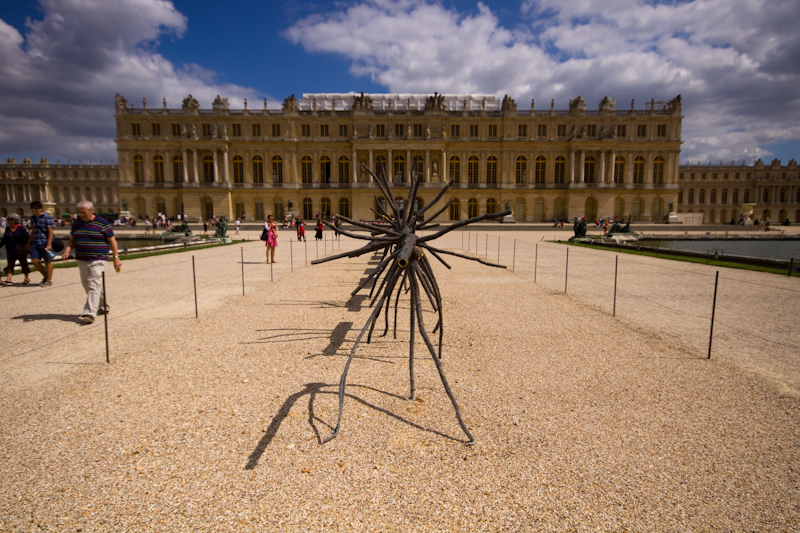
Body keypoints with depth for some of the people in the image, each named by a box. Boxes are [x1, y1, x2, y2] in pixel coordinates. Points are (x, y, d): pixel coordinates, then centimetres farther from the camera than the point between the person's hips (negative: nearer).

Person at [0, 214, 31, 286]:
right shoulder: (8, 229, 9)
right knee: (10, 264, -2)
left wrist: (27, 247, -14)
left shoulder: (21, 228, -8)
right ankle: (8, 280, -7)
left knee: (23, 263, 5)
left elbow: (27, 238, -11)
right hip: (10, 250, 5)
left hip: (21, 250, -5)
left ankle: (27, 278, 18)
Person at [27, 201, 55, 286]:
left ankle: (49, 280, 12)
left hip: (45, 242, -6)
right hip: (35, 243, 6)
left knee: (48, 261, 3)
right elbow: (33, 232, 20)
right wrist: (29, 243, 17)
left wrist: (49, 244, -17)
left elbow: (50, 232, -12)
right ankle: (45, 276, 20)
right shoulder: (33, 218, 10)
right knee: (35, 261, 0)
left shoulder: (47, 218, -10)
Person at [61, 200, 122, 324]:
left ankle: (90, 313, -14)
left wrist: (116, 258, -7)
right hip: (81, 260, 7)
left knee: (93, 286, -12)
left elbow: (112, 241, -4)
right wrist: (67, 249, -3)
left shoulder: (102, 224, -7)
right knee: (87, 285, 13)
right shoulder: (76, 223, 10)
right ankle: (102, 307, 29)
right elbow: (72, 239, 17)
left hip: (98, 260, -7)